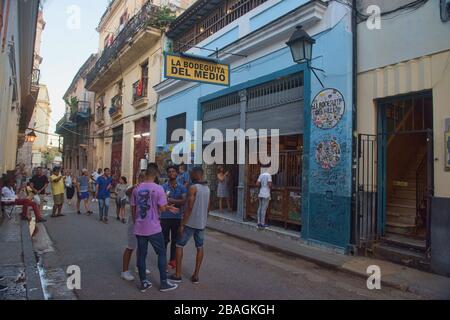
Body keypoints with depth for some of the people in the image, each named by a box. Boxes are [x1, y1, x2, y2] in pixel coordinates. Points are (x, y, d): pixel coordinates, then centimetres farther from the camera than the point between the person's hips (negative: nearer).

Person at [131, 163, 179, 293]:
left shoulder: (136, 189, 2)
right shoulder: (158, 189, -13)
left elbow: (133, 209, 8)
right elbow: (162, 209, -14)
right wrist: (168, 207, 7)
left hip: (139, 228, 5)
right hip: (154, 228, -4)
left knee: (141, 255, 12)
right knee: (161, 254, 9)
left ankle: (143, 283, 21)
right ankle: (164, 283, 15)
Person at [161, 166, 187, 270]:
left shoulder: (182, 188, 3)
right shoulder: (163, 187, -2)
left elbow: (184, 201, -10)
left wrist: (170, 200, -15)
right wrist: (177, 202, -18)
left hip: (177, 217, 2)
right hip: (165, 217, -2)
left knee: (175, 240, 12)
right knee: (165, 240, 3)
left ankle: (172, 260, 26)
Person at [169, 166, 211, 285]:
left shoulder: (193, 187, -15)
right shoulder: (207, 188, 7)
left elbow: (189, 207, -20)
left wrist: (182, 225, -17)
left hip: (190, 223, -6)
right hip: (201, 223, 7)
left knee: (179, 245, 6)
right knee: (200, 247, 12)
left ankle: (178, 275, 9)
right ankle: (196, 276, 14)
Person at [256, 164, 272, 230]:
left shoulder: (261, 175, 5)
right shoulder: (268, 175, -11)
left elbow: (257, 184, 2)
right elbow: (270, 184, -18)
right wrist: (270, 187, 3)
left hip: (261, 194, 6)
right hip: (266, 194, -6)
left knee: (260, 208, 11)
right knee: (264, 209, -3)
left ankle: (259, 223, 15)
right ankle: (262, 224, 0)